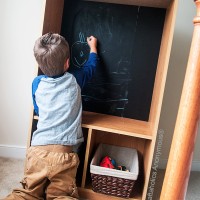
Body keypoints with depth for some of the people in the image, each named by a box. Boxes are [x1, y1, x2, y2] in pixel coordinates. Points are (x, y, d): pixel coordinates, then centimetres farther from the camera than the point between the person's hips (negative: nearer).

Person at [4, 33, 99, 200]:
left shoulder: (37, 83, 7)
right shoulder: (74, 79, 3)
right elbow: (91, 66, 25)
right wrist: (93, 47, 42)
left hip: (38, 149, 2)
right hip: (63, 152, -2)